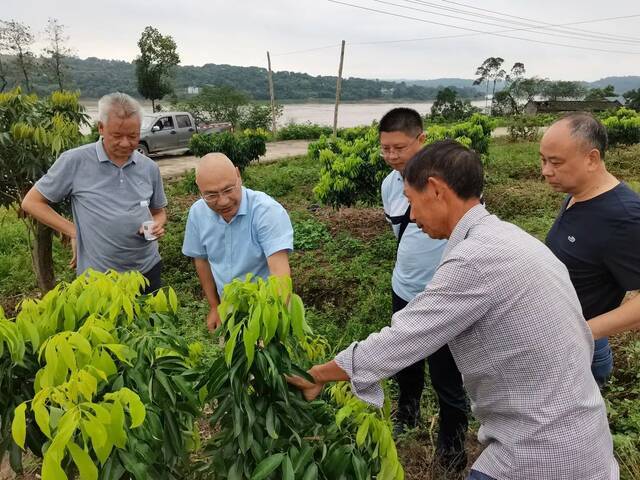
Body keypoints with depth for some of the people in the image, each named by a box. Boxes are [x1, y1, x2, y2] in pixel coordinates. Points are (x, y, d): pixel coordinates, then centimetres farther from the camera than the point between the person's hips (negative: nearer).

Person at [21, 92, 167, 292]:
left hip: (148, 270, 4)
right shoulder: (75, 161, -9)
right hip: (98, 278, -3)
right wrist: (73, 232, -9)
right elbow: (31, 202, -1)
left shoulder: (149, 168, 2)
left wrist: (158, 224, -8)